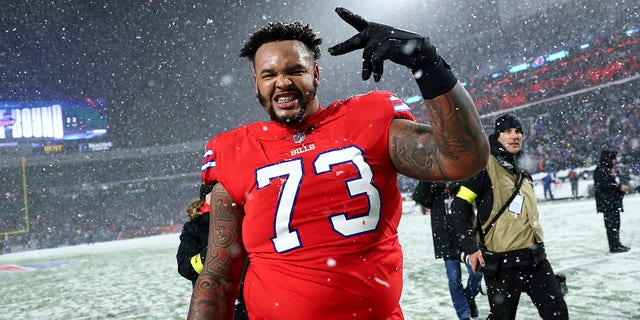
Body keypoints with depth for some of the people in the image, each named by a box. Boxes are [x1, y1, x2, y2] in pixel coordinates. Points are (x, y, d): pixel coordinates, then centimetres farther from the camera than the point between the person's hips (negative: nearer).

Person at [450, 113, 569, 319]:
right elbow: (459, 205, -12)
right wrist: (471, 247, -16)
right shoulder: (486, 164, -8)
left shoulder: (523, 174, 16)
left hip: (535, 258, 7)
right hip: (502, 262, -7)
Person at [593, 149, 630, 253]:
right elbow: (605, 185, -21)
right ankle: (614, 247, -5)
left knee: (615, 223, 12)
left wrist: (622, 185, 7)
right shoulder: (600, 170, -14)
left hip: (614, 201, 10)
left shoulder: (610, 169, 17)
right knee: (611, 224, -8)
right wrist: (619, 187, -19)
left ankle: (617, 245, 18)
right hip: (607, 202, -10)